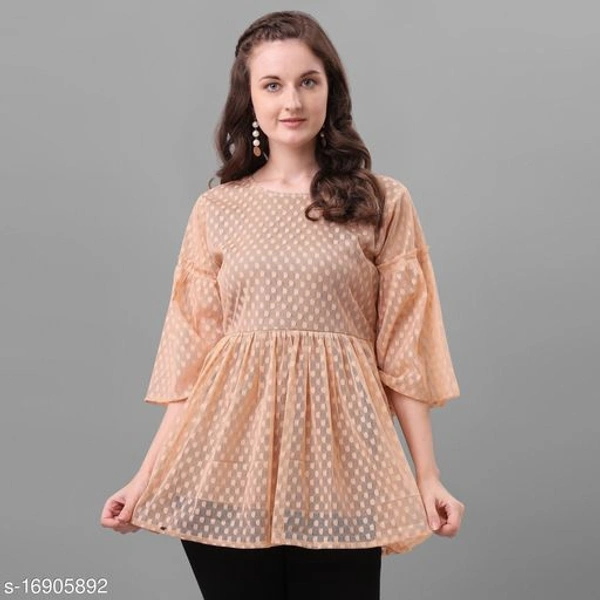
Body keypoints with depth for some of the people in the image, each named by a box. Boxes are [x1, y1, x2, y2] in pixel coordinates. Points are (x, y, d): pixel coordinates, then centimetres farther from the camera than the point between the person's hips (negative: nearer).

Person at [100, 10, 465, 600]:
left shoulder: (383, 203, 3)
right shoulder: (216, 210, 7)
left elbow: (402, 349, 3)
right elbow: (193, 354, 6)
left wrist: (427, 476, 0)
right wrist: (147, 477, 1)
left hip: (336, 470, -1)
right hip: (228, 467, 1)